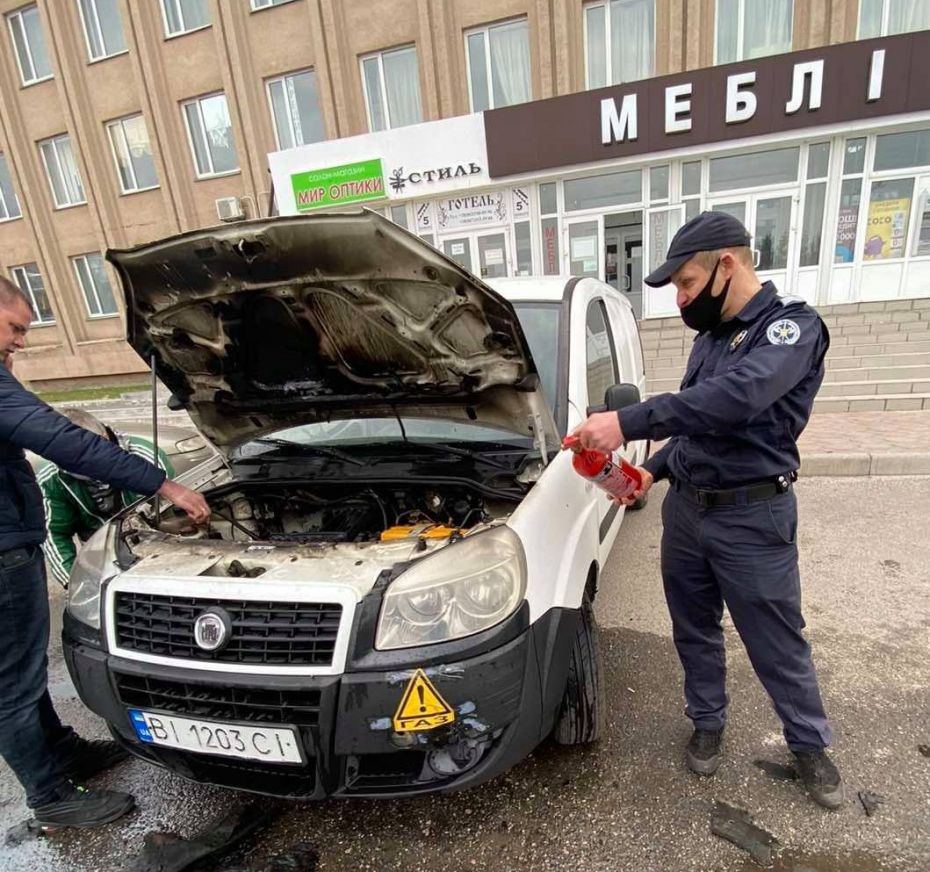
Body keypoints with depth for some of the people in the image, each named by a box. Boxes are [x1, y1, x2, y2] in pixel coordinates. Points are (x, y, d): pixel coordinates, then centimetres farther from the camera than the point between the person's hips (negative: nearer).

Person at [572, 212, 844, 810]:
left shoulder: (793, 326, -13)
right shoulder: (710, 338, 11)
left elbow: (735, 399, -33)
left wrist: (628, 423, -36)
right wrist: (654, 470, 5)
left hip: (753, 518, -6)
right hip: (685, 509, 7)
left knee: (777, 644, 12)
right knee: (695, 631, 18)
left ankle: (811, 746, 37)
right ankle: (708, 723, 41)